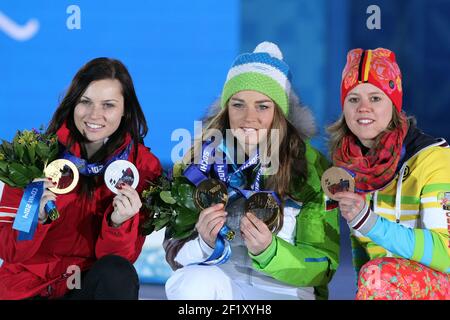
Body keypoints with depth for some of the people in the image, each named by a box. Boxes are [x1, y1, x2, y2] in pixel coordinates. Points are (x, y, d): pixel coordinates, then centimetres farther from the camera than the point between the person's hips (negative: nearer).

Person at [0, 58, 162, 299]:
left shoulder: (143, 166, -2)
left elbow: (120, 258, -4)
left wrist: (119, 223, -24)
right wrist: (38, 216, -25)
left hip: (91, 283, 2)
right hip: (27, 288, -2)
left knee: (118, 273, -28)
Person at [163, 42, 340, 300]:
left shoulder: (311, 167, -7)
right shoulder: (201, 159, -2)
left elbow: (323, 266, -5)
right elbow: (175, 253, -2)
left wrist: (269, 251, -24)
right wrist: (203, 244, -24)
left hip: (287, 290, -1)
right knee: (190, 282, -30)